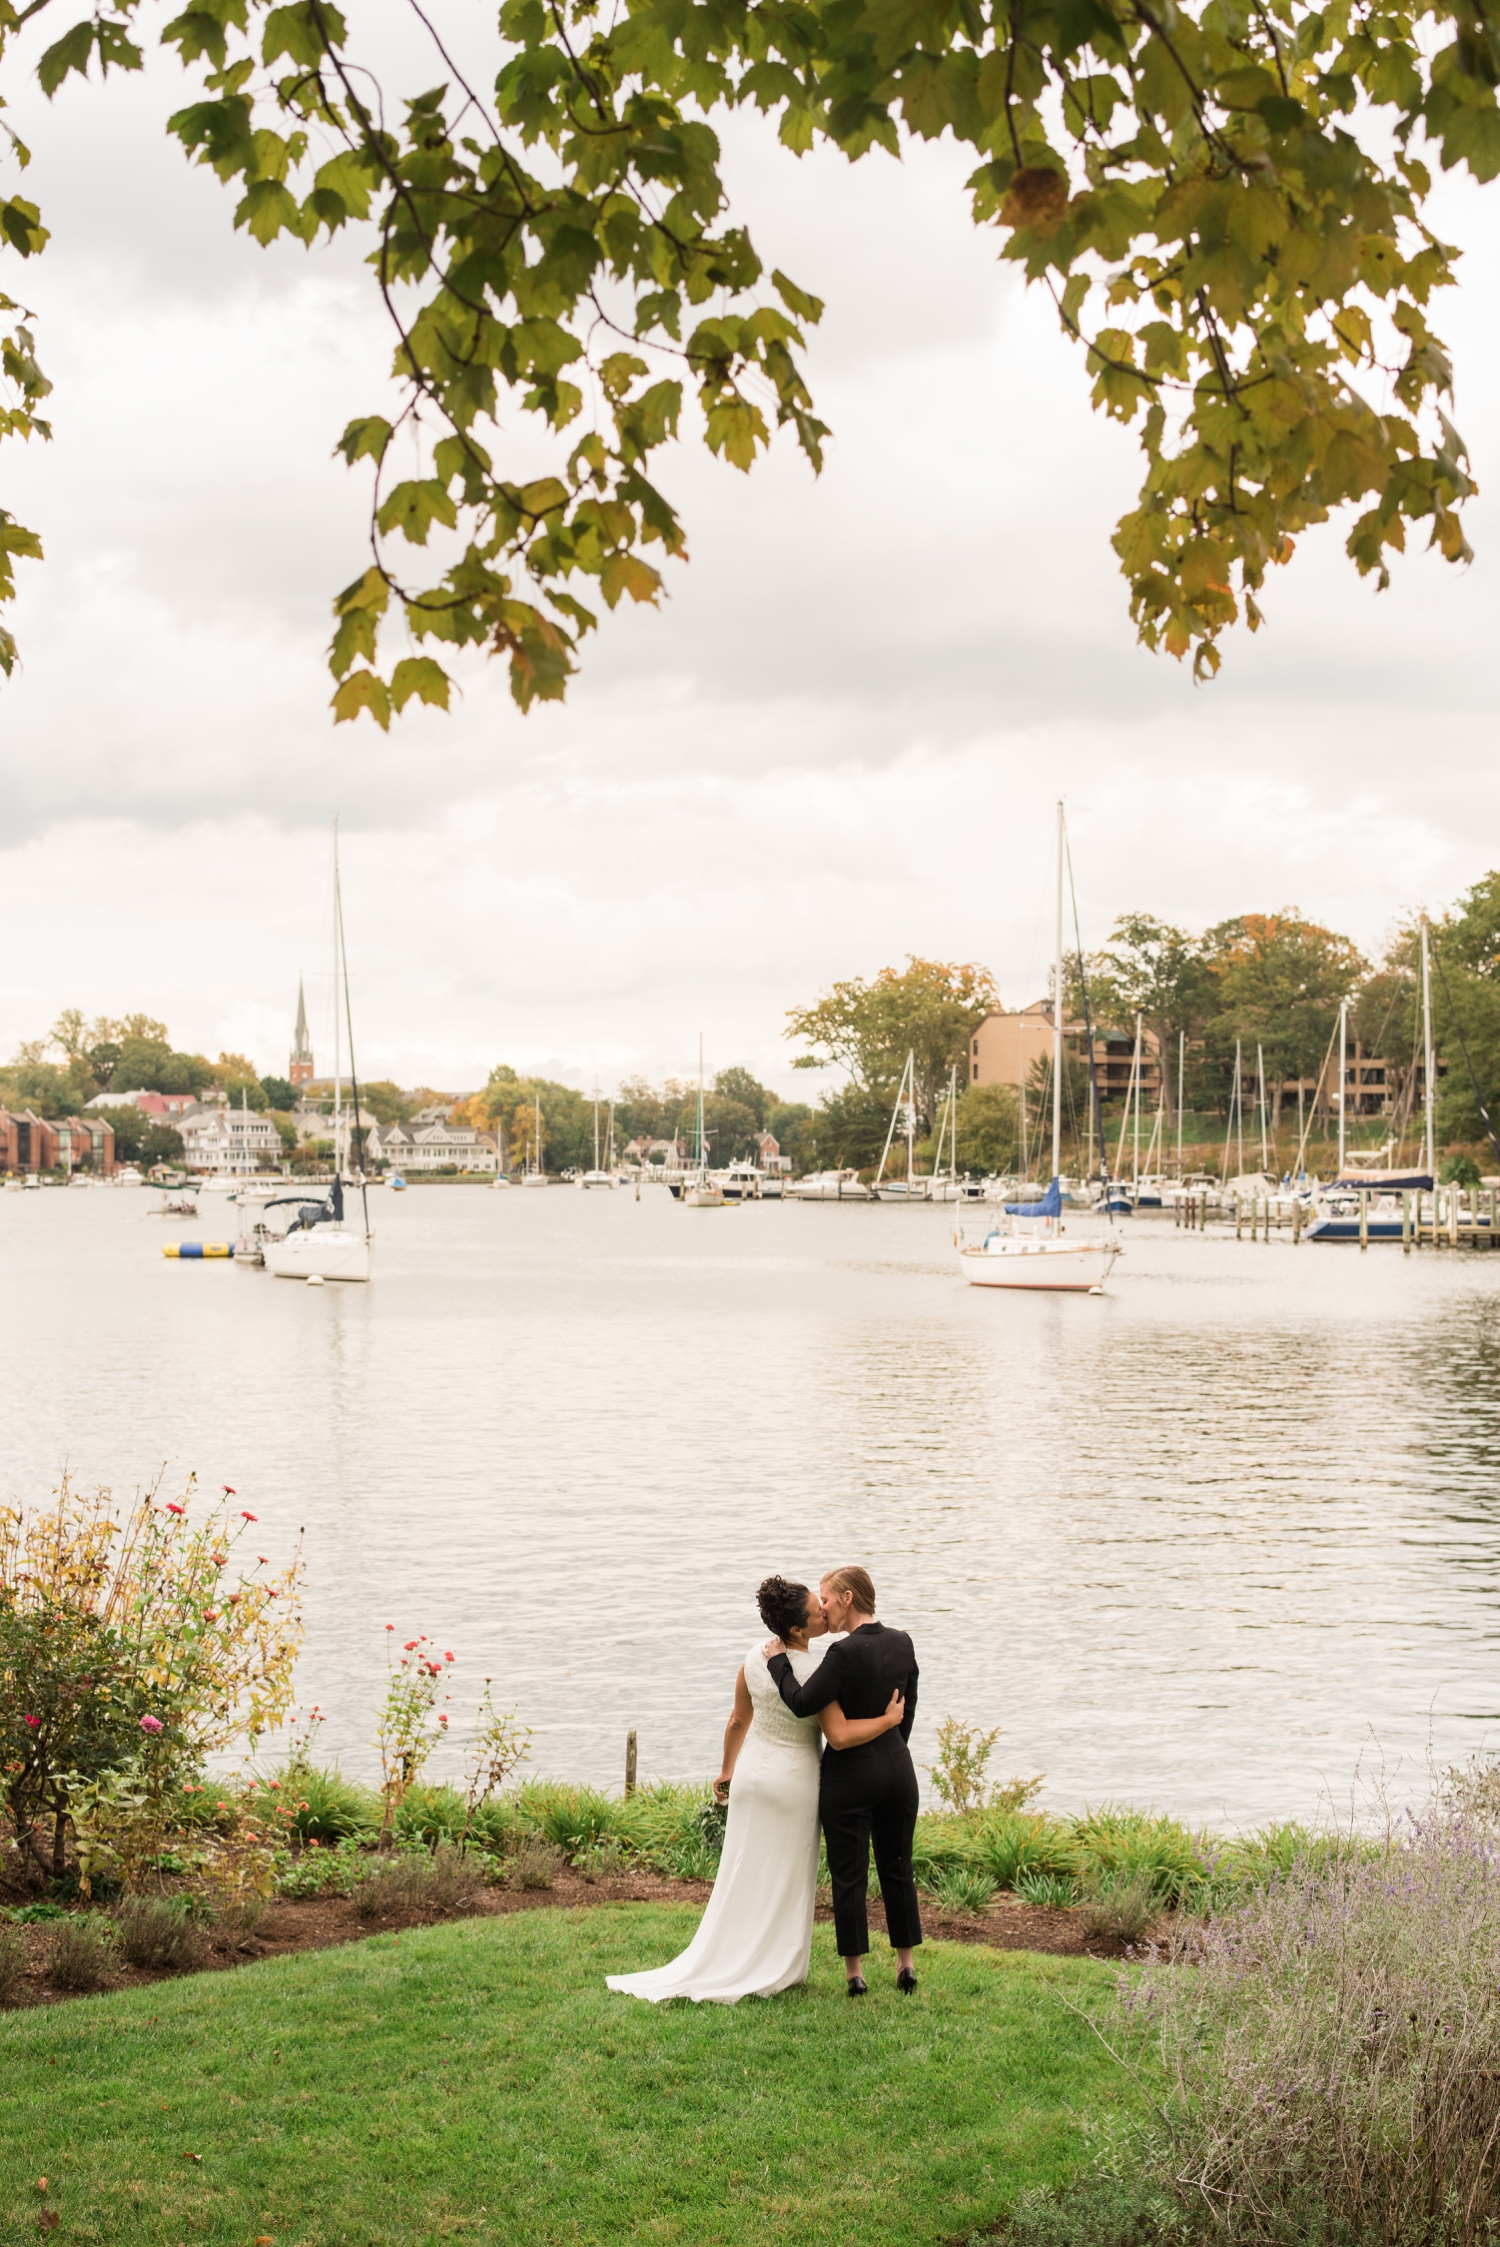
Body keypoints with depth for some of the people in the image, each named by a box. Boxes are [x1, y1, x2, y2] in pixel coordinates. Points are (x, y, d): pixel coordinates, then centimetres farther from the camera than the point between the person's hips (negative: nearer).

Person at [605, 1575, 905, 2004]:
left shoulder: (753, 1661, -5)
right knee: (788, 1882, 9)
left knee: (744, 1875, 13)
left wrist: (727, 1771, 21)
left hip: (753, 1771, 5)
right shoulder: (814, 1671, -23)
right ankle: (776, 1969, 16)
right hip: (795, 1779, -5)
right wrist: (889, 1719, -16)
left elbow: (737, 1721, 7)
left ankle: (725, 1964, 17)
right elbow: (840, 1736, -28)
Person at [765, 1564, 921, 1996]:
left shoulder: (845, 1652, -20)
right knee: (897, 1870, 16)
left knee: (849, 1877, 5)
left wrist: (778, 1661, -8)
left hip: (850, 1773, -6)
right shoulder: (902, 1644, 1)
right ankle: (906, 1964, 22)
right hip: (897, 1766, 6)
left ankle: (855, 1972, 9)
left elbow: (802, 1704, -20)